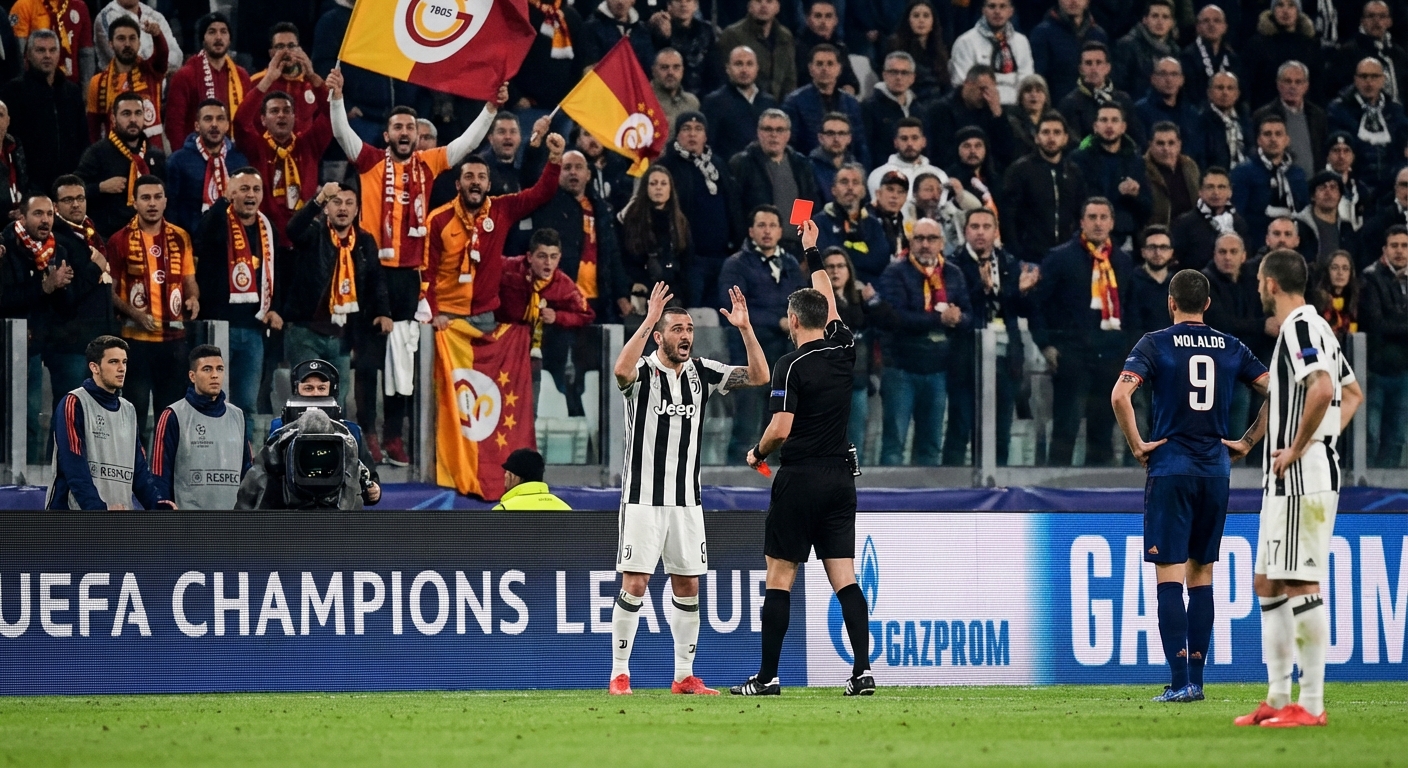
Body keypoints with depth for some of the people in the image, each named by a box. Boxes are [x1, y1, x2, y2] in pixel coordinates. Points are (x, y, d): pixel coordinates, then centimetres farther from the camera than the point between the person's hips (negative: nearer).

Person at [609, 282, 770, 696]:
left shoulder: (702, 373, 7)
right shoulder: (643, 371, -7)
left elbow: (758, 377, -1)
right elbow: (621, 370, -32)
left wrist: (745, 329, -13)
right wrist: (648, 320, -36)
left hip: (687, 499, 5)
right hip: (643, 496, -5)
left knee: (688, 586, 6)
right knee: (634, 585, -7)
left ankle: (684, 675, 13)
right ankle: (619, 674, -1)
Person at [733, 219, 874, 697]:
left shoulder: (792, 366, -11)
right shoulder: (843, 349, 5)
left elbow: (781, 429, -17)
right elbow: (827, 300, 23)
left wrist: (757, 452, 4)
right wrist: (813, 252, 36)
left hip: (801, 478, -6)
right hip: (841, 476, 6)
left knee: (780, 577, 0)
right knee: (844, 578, 2)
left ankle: (768, 677, 1)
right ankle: (862, 670, -9)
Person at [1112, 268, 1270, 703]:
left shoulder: (1156, 344, -4)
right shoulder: (1231, 348, 7)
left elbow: (1120, 395, -17)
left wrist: (1136, 445, -7)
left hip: (1170, 468, -4)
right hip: (1216, 471, 4)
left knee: (1169, 577, -4)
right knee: (1201, 576, 12)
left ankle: (1180, 682, -12)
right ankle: (1196, 680, 11)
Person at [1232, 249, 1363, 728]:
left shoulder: (1299, 327, -13)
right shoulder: (1313, 327, 18)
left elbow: (1322, 390, -29)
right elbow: (1353, 392, 28)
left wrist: (1298, 448, -19)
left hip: (1301, 476, -11)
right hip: (1284, 480, 11)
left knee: (1300, 585, -10)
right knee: (1267, 584, 13)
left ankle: (1311, 704, -10)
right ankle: (1277, 700, 16)